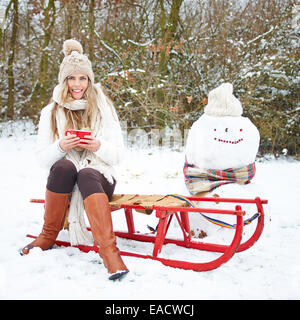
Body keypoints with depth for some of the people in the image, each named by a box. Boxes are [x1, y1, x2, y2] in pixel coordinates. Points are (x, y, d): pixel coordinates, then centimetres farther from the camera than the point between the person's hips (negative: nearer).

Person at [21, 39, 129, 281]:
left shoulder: (104, 108, 6)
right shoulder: (51, 113, 8)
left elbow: (118, 155, 2)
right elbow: (42, 158, 4)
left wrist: (98, 146, -19)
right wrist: (60, 147, -17)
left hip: (99, 177, -1)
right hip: (62, 179, 1)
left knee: (86, 174, -36)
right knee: (64, 166, -34)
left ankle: (109, 251, -46)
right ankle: (48, 237, -15)